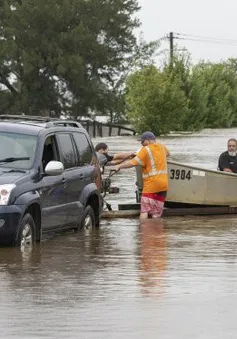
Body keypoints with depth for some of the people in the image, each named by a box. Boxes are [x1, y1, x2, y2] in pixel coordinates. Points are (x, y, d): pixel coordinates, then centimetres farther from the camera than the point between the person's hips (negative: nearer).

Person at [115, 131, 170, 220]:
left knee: (144, 211, -4)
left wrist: (119, 166, -9)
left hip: (151, 185, -6)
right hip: (163, 185, 6)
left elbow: (133, 162, -18)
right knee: (156, 214, 2)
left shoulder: (146, 150, -9)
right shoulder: (161, 147, 11)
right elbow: (167, 153, 36)